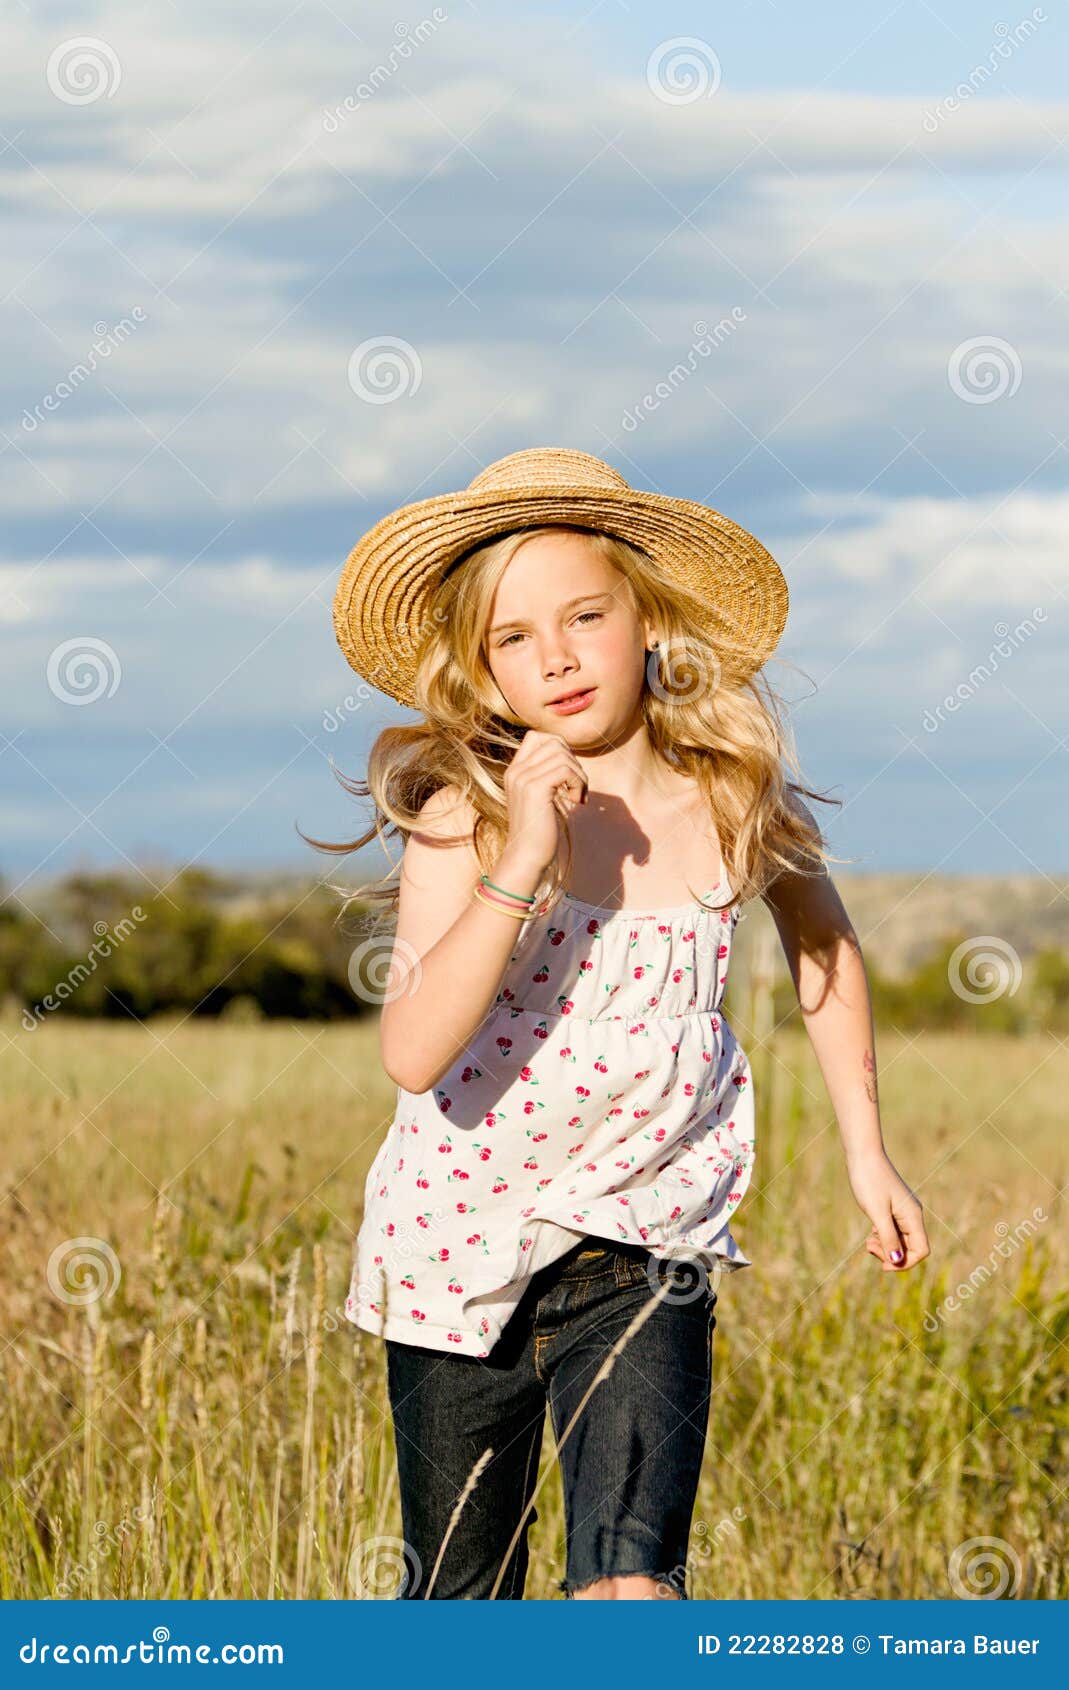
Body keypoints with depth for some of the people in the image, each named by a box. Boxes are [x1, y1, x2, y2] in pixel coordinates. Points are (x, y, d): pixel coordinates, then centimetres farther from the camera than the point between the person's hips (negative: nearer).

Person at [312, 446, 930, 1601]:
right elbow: (414, 1053, -30)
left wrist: (865, 1151, 17)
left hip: (647, 1242, 1)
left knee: (628, 1578, -19)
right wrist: (518, 866, -38)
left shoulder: (736, 795, -7)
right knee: (459, 1610, 12)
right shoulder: (464, 817, -16)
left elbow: (821, 938, 17)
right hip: (462, 1235, -1)